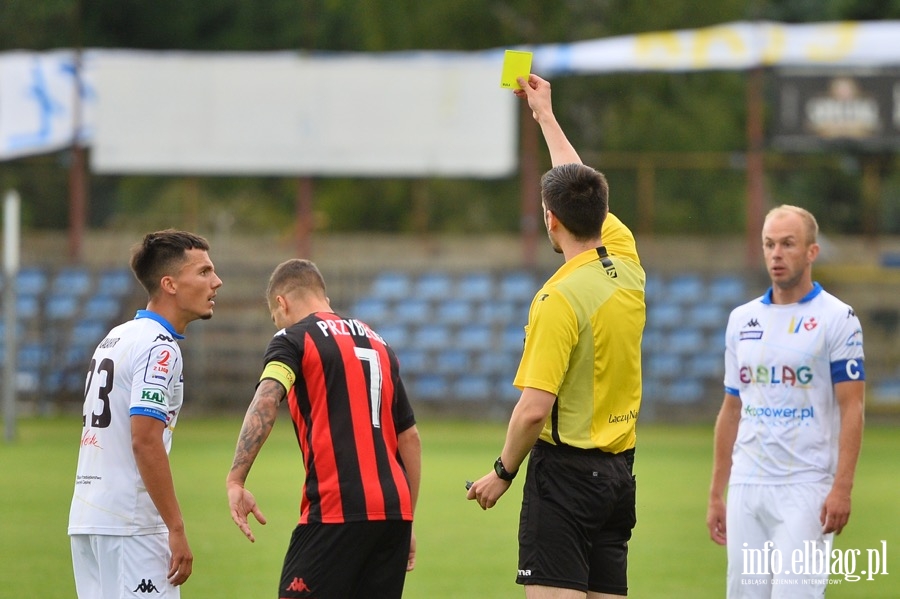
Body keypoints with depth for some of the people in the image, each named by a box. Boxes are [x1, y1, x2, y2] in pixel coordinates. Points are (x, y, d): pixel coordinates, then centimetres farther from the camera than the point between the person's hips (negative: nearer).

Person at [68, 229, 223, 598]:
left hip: (85, 518, 9)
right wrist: (176, 530, -19)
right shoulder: (158, 347, -11)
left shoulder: (114, 339, 17)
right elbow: (145, 442, -20)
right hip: (130, 525, -9)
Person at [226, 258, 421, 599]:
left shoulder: (293, 338, 1)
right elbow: (410, 437, 21)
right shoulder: (378, 344, 21)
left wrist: (235, 482, -24)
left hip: (335, 511, -6)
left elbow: (266, 402, -19)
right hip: (393, 510, 6)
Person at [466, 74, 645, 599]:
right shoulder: (627, 264, 6)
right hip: (619, 471, 8)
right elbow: (587, 192, 24)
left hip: (566, 470, -8)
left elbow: (534, 408, -19)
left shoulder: (560, 299, -16)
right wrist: (545, 115, 34)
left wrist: (503, 472, -4)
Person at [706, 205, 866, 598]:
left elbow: (852, 408, -8)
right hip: (746, 489, 6)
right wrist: (715, 495, 14)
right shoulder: (742, 320, 13)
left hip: (806, 488, -6)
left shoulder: (837, 318, -3)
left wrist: (842, 488, -18)